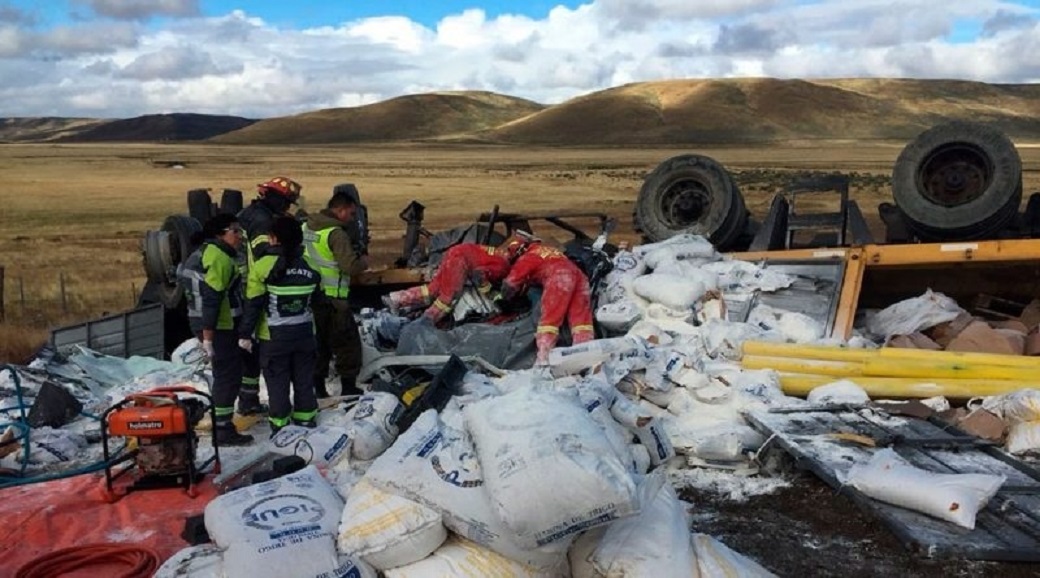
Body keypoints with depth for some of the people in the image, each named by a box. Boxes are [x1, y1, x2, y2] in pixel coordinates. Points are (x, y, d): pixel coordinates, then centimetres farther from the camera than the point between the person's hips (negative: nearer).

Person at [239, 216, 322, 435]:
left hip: (274, 337, -4)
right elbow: (318, 299, 10)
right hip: (304, 334, 4)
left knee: (277, 383, 7)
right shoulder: (310, 266, -2)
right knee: (303, 380, 15)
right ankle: (306, 422, 23)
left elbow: (253, 304, -12)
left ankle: (280, 427, 13)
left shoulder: (263, 266, -15)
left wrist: (246, 334, -4)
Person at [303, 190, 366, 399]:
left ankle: (318, 386, 22)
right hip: (332, 298, -8)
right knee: (347, 342, 5)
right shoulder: (336, 233, -18)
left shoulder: (307, 226, 7)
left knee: (318, 341, 17)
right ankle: (348, 386, 8)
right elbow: (351, 266, -23)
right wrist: (363, 260, -4)